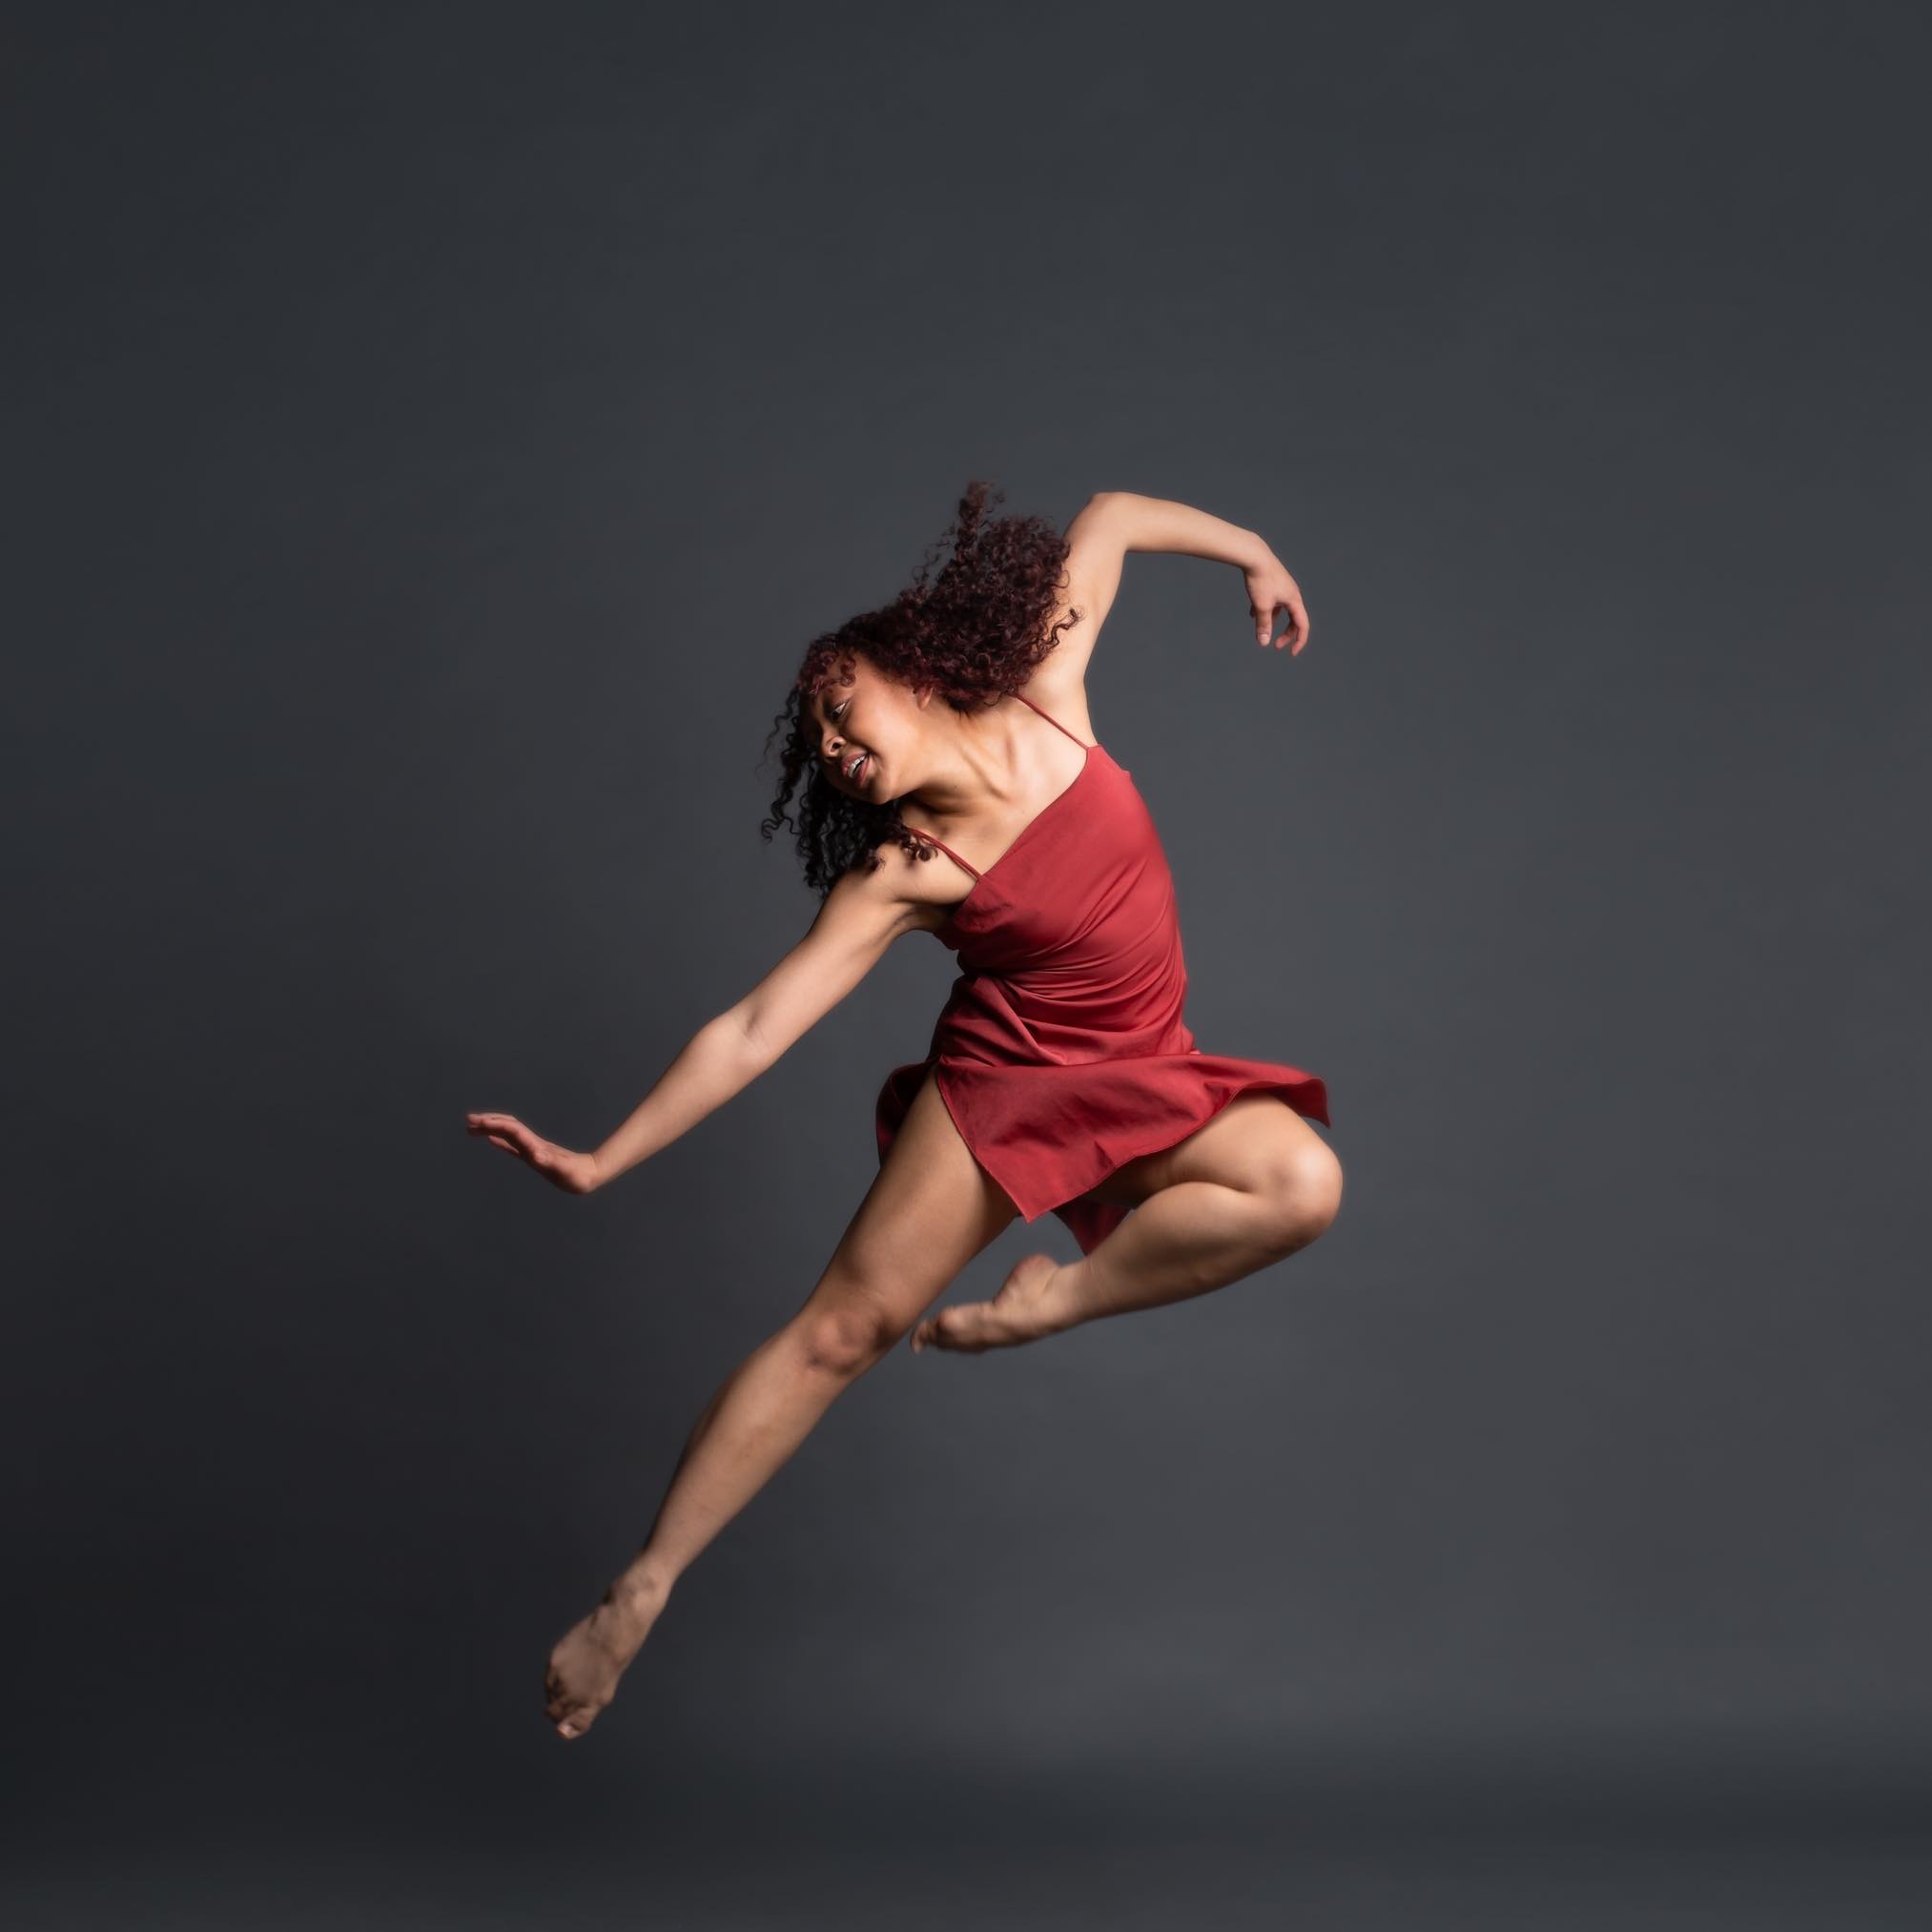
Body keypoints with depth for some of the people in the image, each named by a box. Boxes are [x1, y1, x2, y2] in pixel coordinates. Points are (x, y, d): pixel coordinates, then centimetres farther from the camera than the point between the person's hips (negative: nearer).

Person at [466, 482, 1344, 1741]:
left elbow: (1108, 519, 8)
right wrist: (602, 1163, -19)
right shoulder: (899, 878, -12)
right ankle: (644, 1586, -3)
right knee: (845, 1324, -11)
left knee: (1302, 1184, -28)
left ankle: (1057, 1298, -11)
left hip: (1142, 1087, 2)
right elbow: (754, 1032, -14)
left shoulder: (1045, 700, -7)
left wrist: (1251, 551, 17)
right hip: (997, 1079, -2)